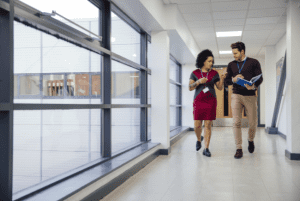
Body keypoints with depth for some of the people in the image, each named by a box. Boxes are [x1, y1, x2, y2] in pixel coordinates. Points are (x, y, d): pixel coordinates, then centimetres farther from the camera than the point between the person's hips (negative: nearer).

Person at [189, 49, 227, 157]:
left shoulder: (214, 73, 7)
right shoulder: (195, 73, 5)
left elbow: (220, 88, 9)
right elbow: (190, 87, -1)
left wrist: (222, 79, -8)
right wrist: (198, 81, -16)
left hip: (210, 101, 0)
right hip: (198, 101, 0)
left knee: (208, 125, -3)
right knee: (197, 125, -1)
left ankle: (206, 149, 2)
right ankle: (198, 140, 30)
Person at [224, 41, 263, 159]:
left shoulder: (253, 62, 6)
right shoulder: (231, 65, 14)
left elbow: (260, 78, 0)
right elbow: (226, 81, 15)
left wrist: (254, 86, -20)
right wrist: (233, 79, -8)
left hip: (250, 96, -1)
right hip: (236, 95, 1)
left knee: (253, 123, 3)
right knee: (236, 122, -9)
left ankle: (251, 140, 33)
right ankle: (239, 149, -4)